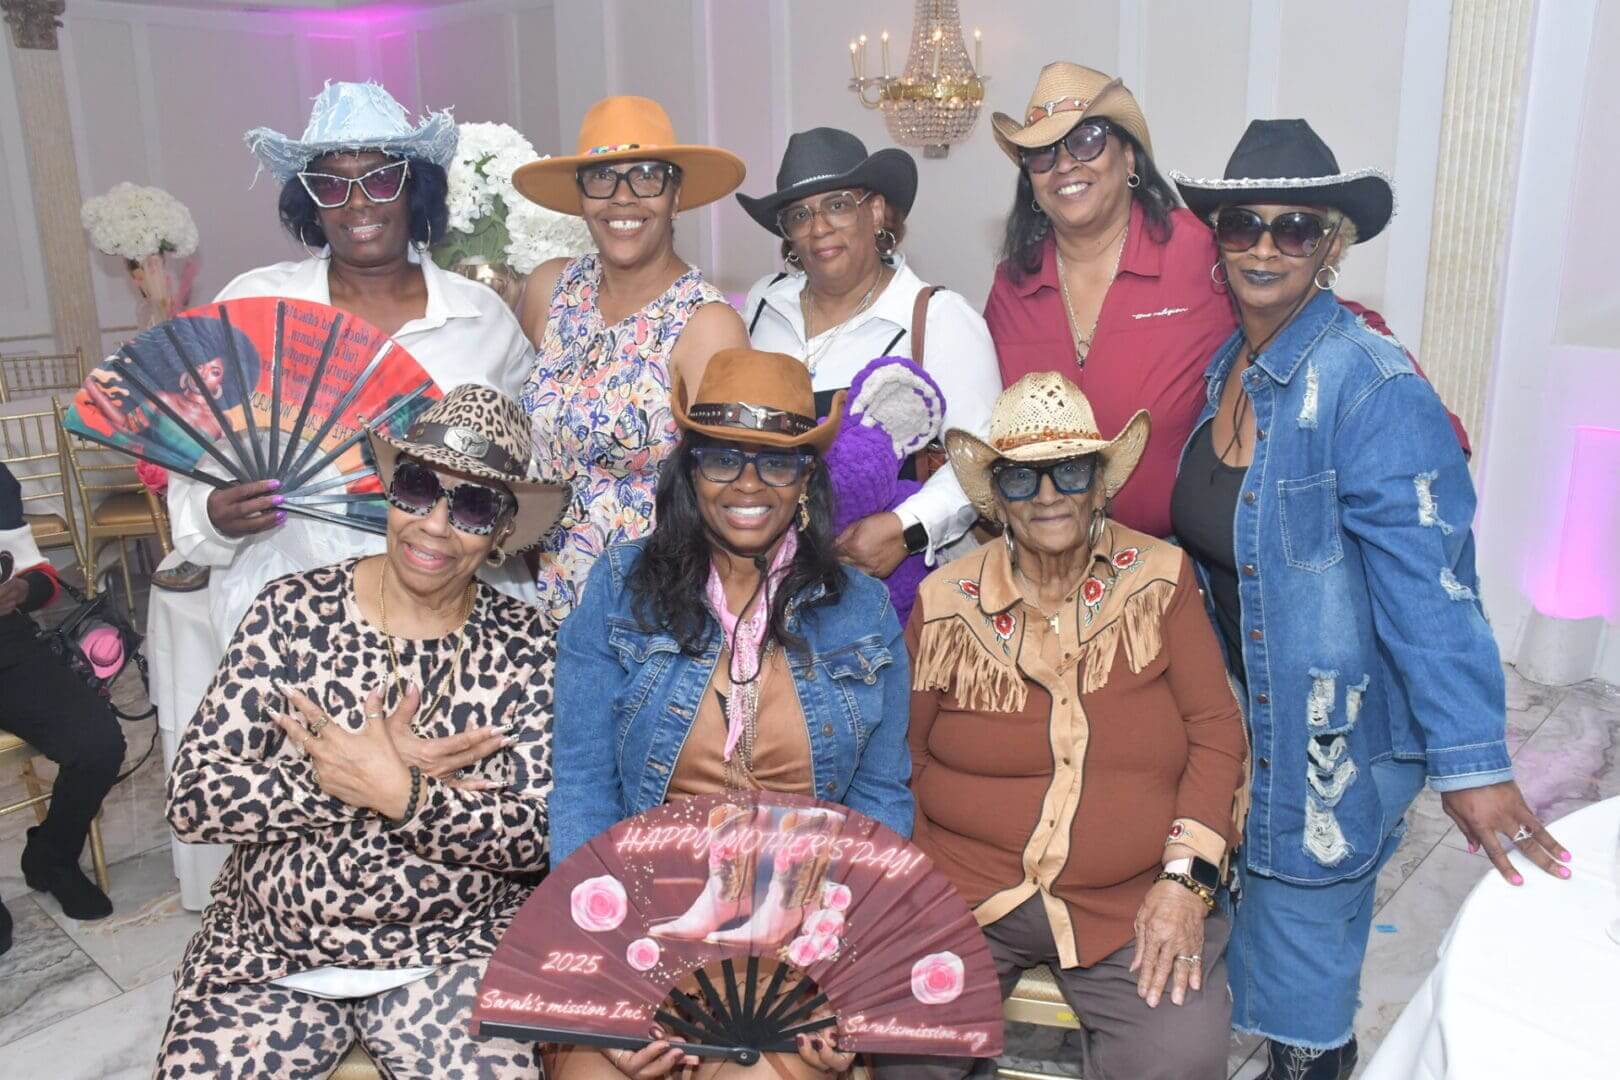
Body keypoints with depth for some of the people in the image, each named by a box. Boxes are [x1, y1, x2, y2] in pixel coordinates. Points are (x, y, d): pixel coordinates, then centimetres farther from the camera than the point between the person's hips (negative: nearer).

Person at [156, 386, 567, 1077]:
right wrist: (384, 776, -19)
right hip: (269, 949, 2)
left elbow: (538, 838, -10)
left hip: (456, 949, -1)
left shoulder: (524, 646, -6)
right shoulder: (294, 610, -5)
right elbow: (191, 798, -11)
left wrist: (399, 794, -23)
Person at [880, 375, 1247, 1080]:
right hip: (962, 890, 0)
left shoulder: (1161, 579, 1)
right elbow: (902, 756, 6)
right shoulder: (943, 603, 0)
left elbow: (1216, 731, 2)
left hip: (1135, 899, 1)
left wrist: (1186, 877, -7)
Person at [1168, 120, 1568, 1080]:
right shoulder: (1223, 366, 2)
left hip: (1332, 741, -6)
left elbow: (1430, 590, -23)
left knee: (1302, 1001, 10)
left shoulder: (1373, 389, -20)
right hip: (1230, 717, 7)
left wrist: (1472, 762, -25)